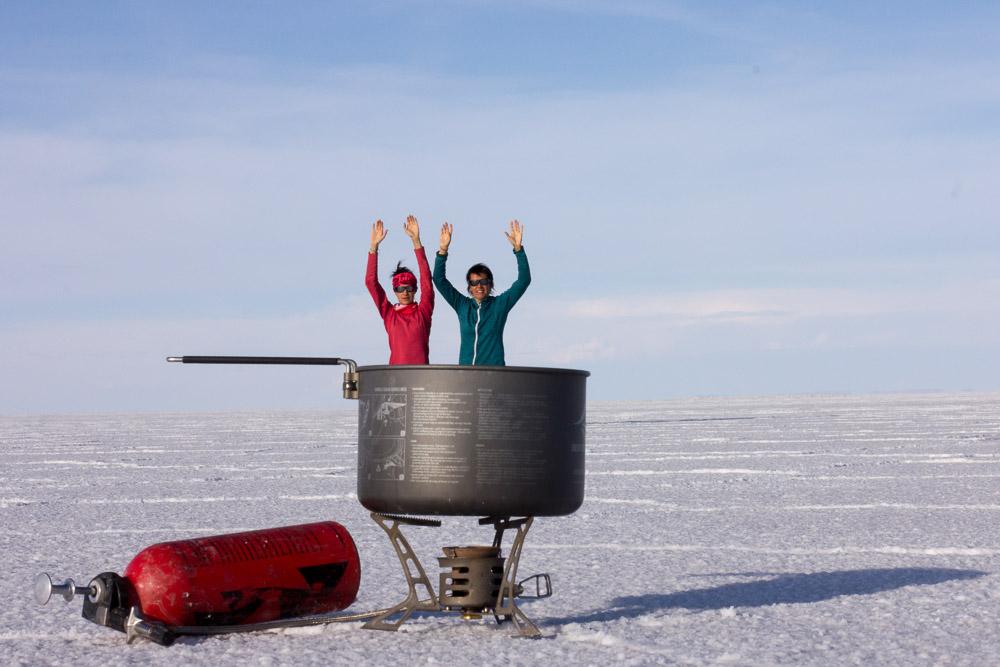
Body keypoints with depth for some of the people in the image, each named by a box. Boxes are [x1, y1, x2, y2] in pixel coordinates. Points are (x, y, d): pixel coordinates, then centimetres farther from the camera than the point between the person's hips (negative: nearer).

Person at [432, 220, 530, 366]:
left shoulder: (500, 304, 7)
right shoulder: (462, 305, 12)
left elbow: (524, 280, -1)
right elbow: (439, 279, 6)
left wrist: (518, 249, -10)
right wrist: (443, 250, -5)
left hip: (494, 369, -2)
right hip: (465, 369, 2)